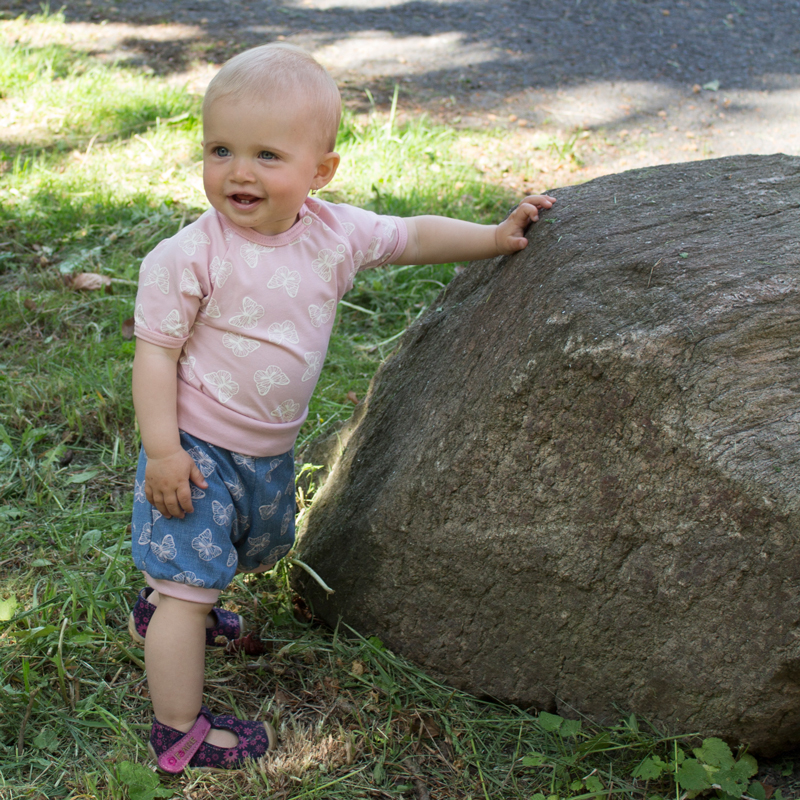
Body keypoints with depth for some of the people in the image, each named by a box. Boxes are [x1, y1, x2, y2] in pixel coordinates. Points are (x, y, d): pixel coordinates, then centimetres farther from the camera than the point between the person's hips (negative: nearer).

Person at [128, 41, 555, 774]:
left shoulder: (334, 233, -8)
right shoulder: (189, 257, -23)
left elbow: (413, 236, 8)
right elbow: (155, 352, -19)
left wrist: (496, 237, 6)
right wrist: (163, 451, -22)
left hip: (270, 450, 7)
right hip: (197, 450, -7)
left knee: (259, 549, 29)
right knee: (189, 583, -4)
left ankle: (163, 610, 56)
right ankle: (179, 733, 11)